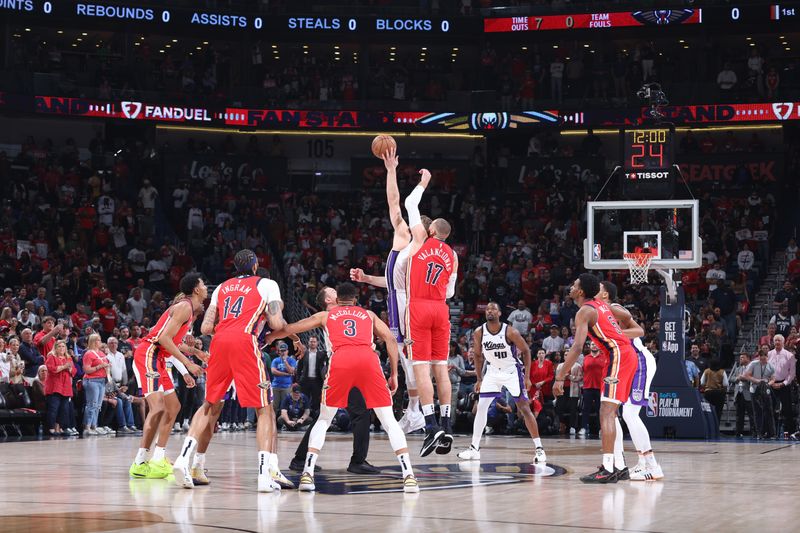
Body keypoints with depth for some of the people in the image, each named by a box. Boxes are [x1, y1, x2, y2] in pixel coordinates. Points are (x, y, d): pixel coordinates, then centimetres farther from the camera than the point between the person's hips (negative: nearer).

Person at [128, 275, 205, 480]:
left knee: (173, 407, 13)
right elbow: (164, 338, -20)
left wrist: (185, 372, 21)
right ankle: (141, 462, -22)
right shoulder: (184, 307, -12)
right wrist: (188, 364, -19)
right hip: (147, 355, -11)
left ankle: (159, 460, 15)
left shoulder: (189, 309, 19)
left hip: (158, 359, 11)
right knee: (158, 407, -20)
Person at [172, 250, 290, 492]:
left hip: (219, 343, 4)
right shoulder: (267, 284, 13)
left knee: (211, 406, 20)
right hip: (245, 342, -4)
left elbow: (205, 328, 18)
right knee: (264, 409, 3)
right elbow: (277, 325, 2)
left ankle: (186, 460, 7)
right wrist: (279, 316, 24)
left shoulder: (222, 287, 25)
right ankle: (268, 474, -9)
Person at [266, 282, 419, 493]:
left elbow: (289, 329, 32)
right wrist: (394, 374, 20)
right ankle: (408, 475, -4)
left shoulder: (326, 314, 31)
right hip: (368, 358, 0)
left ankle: (307, 473, 2)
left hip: (340, 359, 0)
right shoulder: (368, 315, 33)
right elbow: (391, 339, 19)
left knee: (323, 420, 17)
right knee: (389, 421, 9)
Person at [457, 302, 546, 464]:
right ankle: (474, 448, 4)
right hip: (493, 371, 4)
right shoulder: (479, 333, -10)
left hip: (512, 372, -4)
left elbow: (526, 351, -10)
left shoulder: (510, 332, -21)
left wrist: (527, 377, -14)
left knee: (524, 408, -9)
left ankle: (538, 448, -6)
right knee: (481, 407, -2)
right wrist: (480, 379, 5)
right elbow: (478, 355, 6)